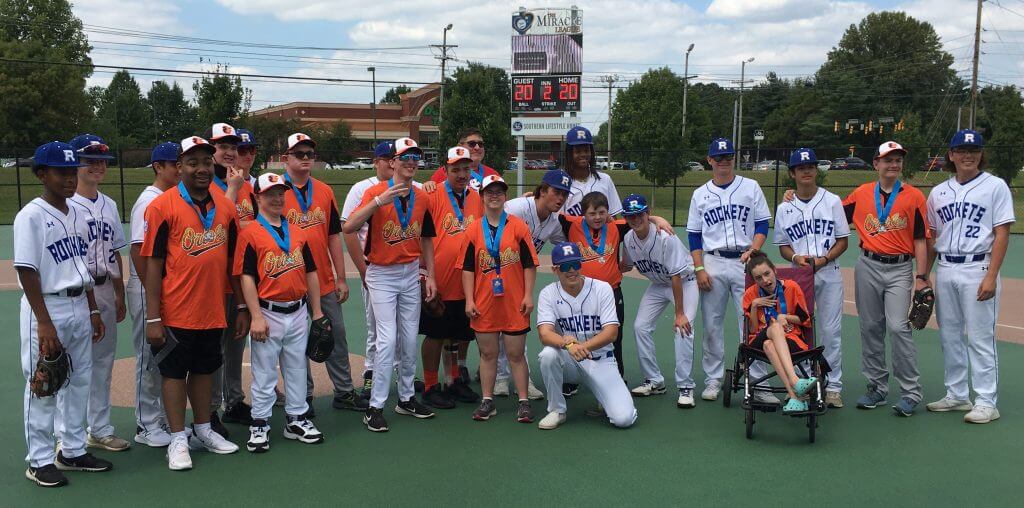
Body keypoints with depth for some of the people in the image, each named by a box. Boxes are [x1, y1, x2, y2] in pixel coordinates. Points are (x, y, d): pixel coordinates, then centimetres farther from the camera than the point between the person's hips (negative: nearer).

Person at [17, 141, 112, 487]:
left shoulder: (77, 215, 10)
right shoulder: (31, 217, -11)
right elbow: (27, 272, -15)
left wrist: (93, 311, 14)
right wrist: (44, 323, -19)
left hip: (79, 307, 7)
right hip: (47, 308, -7)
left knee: (80, 381, 14)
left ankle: (73, 451, 27)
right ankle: (40, 460, 14)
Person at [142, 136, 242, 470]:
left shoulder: (225, 207, 4)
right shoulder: (162, 206, -9)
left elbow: (232, 262, 10)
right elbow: (153, 264, -9)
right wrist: (153, 318, -12)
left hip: (213, 312, 5)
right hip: (176, 313, -4)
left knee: (204, 369, 17)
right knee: (174, 372, 7)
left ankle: (203, 430, 31)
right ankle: (178, 440, 18)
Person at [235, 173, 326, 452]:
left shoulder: (298, 233, 10)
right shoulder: (250, 234, -7)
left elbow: (310, 272, 12)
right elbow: (247, 277, -11)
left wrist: (317, 311, 10)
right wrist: (256, 316, -17)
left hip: (298, 313, 5)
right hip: (268, 313, -5)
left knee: (297, 369, 14)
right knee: (264, 373, 4)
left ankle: (296, 419, 27)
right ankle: (259, 424, 16)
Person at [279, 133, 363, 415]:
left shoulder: (325, 191, 8)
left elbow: (333, 236, 10)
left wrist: (341, 278, 6)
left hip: (325, 282, 4)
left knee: (336, 336, 10)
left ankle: (344, 392, 23)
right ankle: (303, 397, 21)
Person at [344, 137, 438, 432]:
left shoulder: (422, 198, 5)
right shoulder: (376, 192, -11)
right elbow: (349, 227, -24)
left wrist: (431, 275, 7)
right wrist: (379, 201, -34)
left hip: (411, 274, 5)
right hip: (382, 275, -5)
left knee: (409, 340, 11)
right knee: (387, 340, -10)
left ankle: (406, 398, 25)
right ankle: (375, 407, 0)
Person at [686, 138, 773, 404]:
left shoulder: (750, 187, 7)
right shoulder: (700, 194, 9)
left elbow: (763, 224, 6)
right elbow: (694, 235, 8)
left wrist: (753, 250, -11)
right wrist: (699, 269, -3)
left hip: (745, 262, -1)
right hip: (713, 264, 1)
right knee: (711, 324, 4)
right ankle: (713, 380, 15)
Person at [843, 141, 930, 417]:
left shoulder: (914, 196, 0)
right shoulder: (861, 194, 7)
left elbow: (920, 239, 0)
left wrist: (922, 277, -6)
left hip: (900, 269, -3)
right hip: (867, 267, 3)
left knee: (898, 327, -13)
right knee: (870, 328, 8)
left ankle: (910, 392, -3)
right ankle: (876, 388, 20)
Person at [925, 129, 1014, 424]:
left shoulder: (995, 186, -1)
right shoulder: (938, 192, 12)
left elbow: (1002, 234, -7)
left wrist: (991, 277, -15)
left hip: (977, 269, -5)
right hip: (945, 270, 5)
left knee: (980, 338, -4)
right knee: (949, 336, 10)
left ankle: (986, 403, 3)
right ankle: (957, 396, 22)